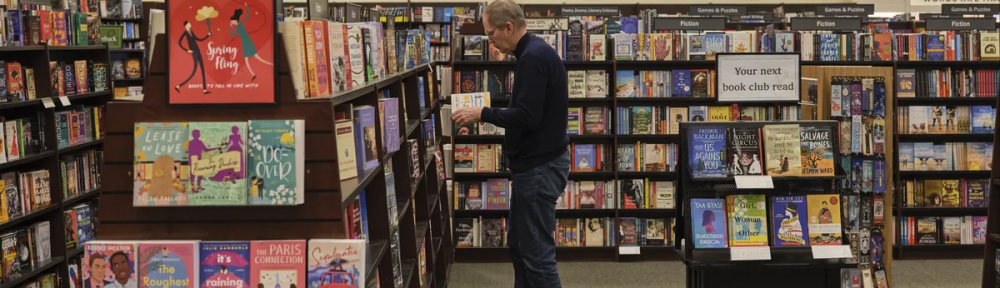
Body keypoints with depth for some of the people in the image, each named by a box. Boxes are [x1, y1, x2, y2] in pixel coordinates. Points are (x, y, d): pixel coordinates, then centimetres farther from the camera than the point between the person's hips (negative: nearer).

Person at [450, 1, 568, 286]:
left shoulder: (533, 57, -19)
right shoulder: (536, 52, 14)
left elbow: (527, 116, -25)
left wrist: (483, 113, -13)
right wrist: (490, 114, 11)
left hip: (539, 165, -11)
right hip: (537, 161, 11)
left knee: (537, 249, -5)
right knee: (518, 242, 18)